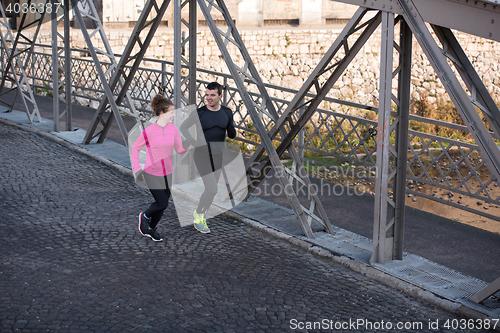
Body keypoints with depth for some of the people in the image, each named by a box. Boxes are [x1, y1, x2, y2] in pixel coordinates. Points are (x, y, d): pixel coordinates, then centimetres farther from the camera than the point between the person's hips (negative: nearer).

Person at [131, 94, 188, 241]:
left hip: (167, 173, 5)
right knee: (162, 203, -9)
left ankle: (151, 229, 33)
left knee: (163, 204, 11)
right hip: (152, 174, -5)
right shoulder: (148, 132, -17)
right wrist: (137, 168, -10)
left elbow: (179, 149, 3)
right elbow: (135, 148, -4)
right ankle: (145, 216, 21)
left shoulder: (173, 129, -2)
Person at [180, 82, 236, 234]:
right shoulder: (199, 113, -12)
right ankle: (198, 215, 9)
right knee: (212, 190, -14)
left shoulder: (227, 113, -1)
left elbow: (232, 135, 6)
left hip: (217, 157, 5)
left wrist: (232, 129, -17)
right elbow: (183, 127, 1)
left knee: (211, 190, 14)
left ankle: (200, 216, 35)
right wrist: (192, 141, -13)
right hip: (202, 156, -5)